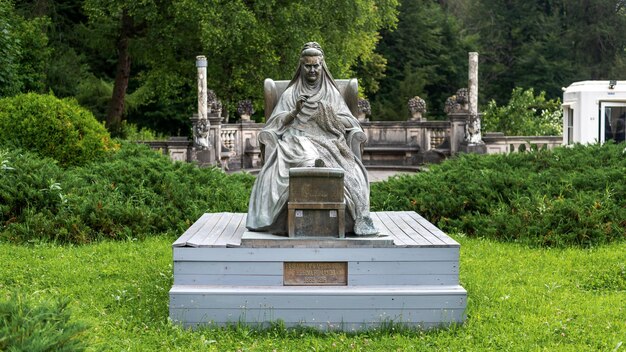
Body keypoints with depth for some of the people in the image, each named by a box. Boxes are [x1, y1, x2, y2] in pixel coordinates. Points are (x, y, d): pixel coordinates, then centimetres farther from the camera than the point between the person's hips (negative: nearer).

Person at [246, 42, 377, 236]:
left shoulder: (332, 93, 22)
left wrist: (329, 115, -1)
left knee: (350, 170, -32)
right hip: (297, 141, 0)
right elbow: (276, 123, 12)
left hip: (327, 142, 0)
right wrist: (295, 111, -4)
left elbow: (349, 123, 16)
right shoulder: (290, 94, 20)